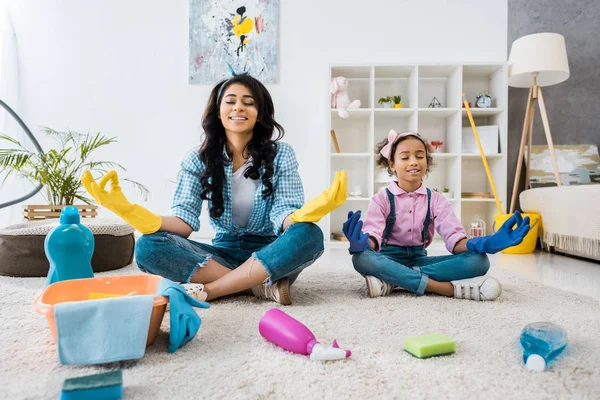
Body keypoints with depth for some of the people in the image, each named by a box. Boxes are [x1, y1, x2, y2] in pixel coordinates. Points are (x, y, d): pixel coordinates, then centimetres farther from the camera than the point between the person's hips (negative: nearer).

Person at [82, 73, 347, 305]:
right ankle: (263, 285, -22)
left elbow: (285, 218, -16)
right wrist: (131, 212, -31)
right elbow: (185, 222, -12)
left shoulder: (281, 155, -6)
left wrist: (311, 211, -41)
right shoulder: (198, 160, -2)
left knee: (309, 235, -33)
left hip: (270, 255, -1)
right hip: (224, 254, 2)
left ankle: (206, 290, -24)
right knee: (148, 246, -22)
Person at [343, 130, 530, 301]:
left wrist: (483, 243, -32)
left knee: (478, 260, -20)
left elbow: (454, 238, -10)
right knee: (362, 257, -38)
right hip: (389, 259, -2)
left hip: (419, 259, 3)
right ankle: (453, 288, -33)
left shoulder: (436, 200, 4)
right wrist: (363, 243, -43)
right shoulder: (382, 199, -2)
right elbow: (373, 234, -17)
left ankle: (392, 281, -29)